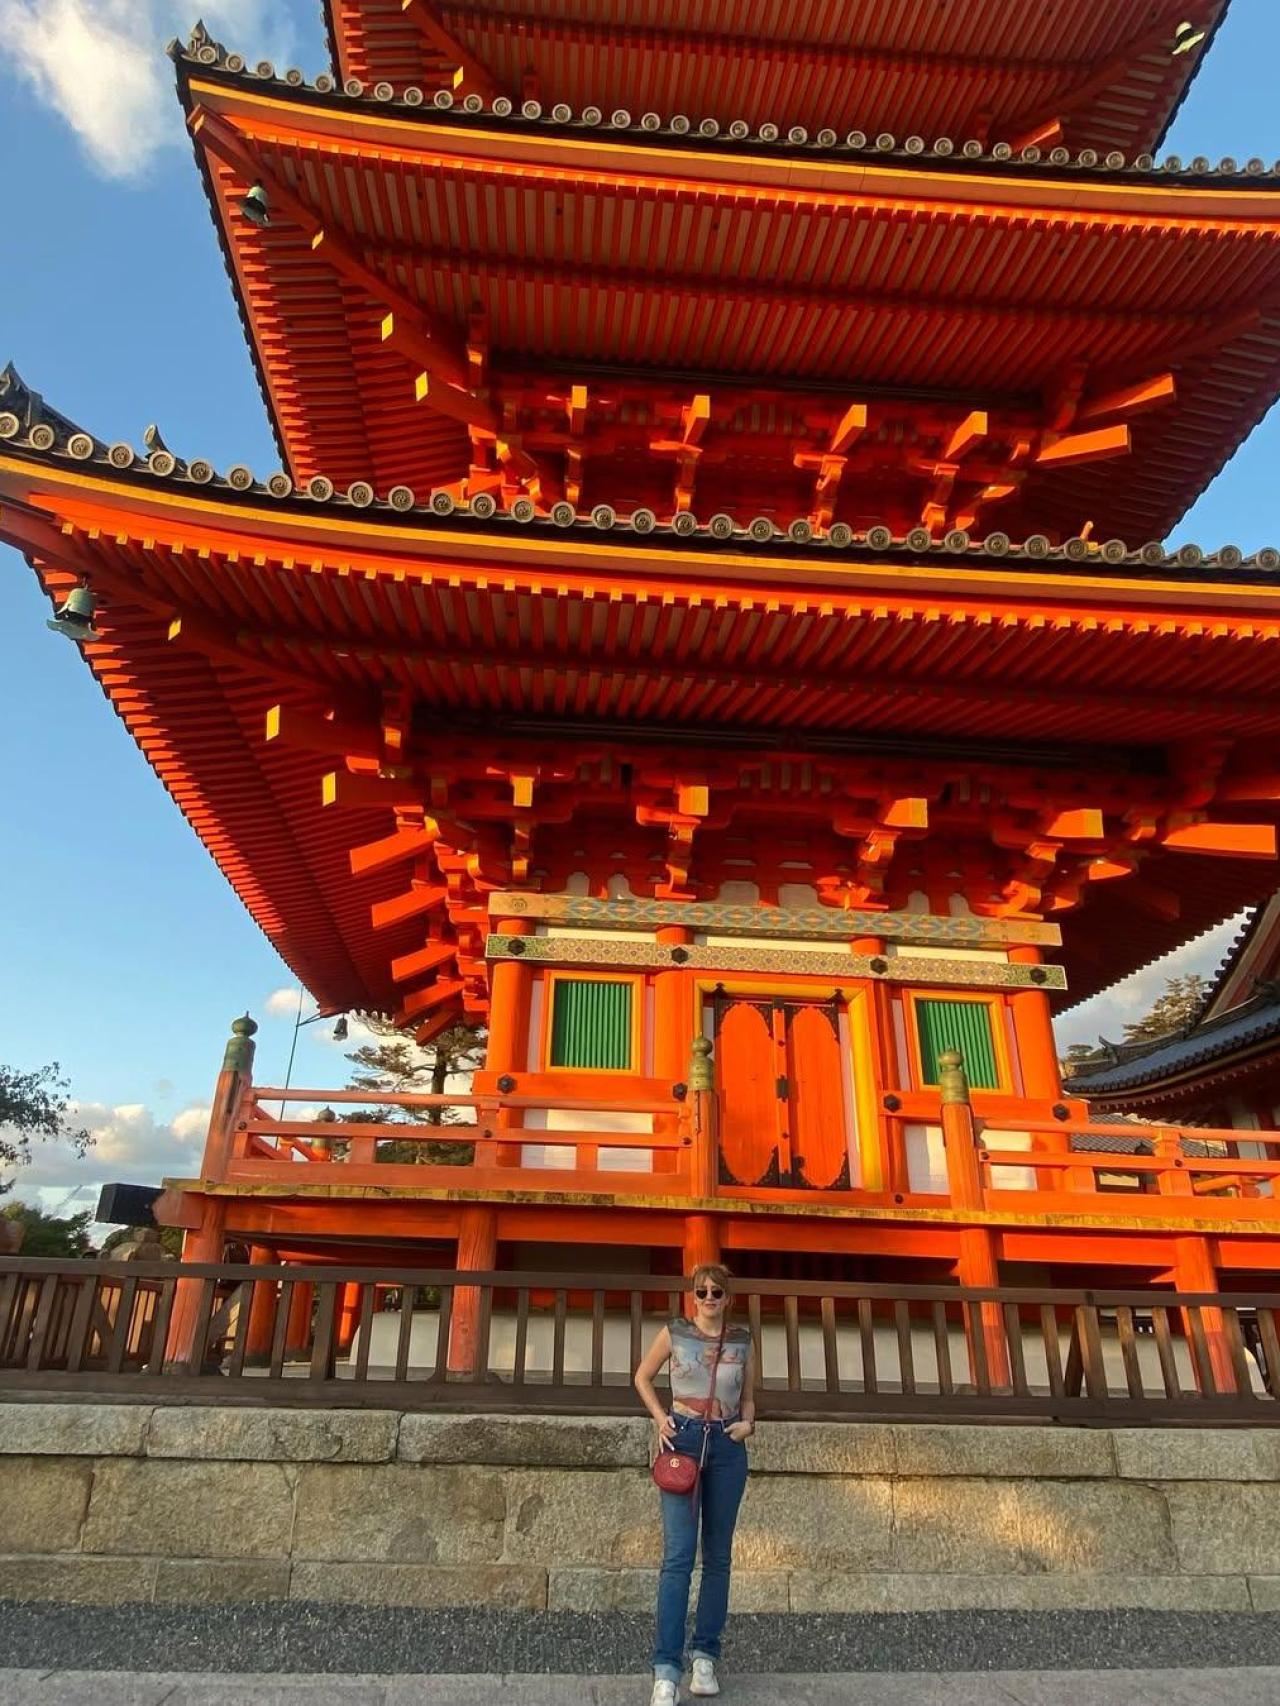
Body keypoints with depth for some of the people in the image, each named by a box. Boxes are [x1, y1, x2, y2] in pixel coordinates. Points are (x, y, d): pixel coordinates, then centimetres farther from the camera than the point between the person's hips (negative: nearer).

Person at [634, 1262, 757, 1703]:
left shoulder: (743, 1341, 4)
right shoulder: (673, 1333, -1)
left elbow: (748, 1398, 15)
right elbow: (642, 1377, 11)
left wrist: (748, 1423, -5)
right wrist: (660, 1418, -2)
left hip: (727, 1446, 3)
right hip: (683, 1439, -2)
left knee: (718, 1556, 9)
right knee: (678, 1555, -8)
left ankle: (705, 1656, 21)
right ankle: (666, 1668, -4)